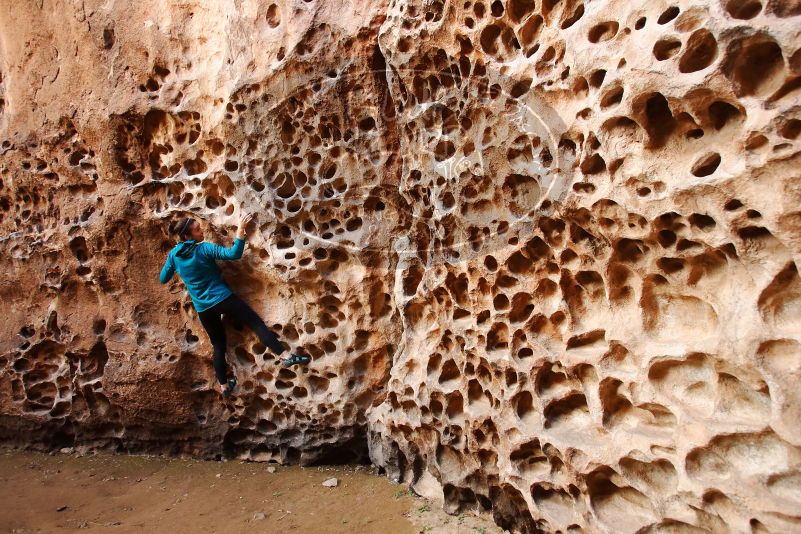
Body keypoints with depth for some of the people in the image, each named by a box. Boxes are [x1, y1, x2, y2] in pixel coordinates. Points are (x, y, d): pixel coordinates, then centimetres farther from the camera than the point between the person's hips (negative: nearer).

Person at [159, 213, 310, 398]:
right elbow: (234, 254, -24)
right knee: (257, 324, -4)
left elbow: (163, 279, 13)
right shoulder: (204, 248, -15)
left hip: (203, 308, 5)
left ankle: (224, 386, 24)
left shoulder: (173, 255, 1)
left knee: (218, 346, 18)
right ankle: (286, 357, -13)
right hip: (223, 298, -5)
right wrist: (241, 230, -19)